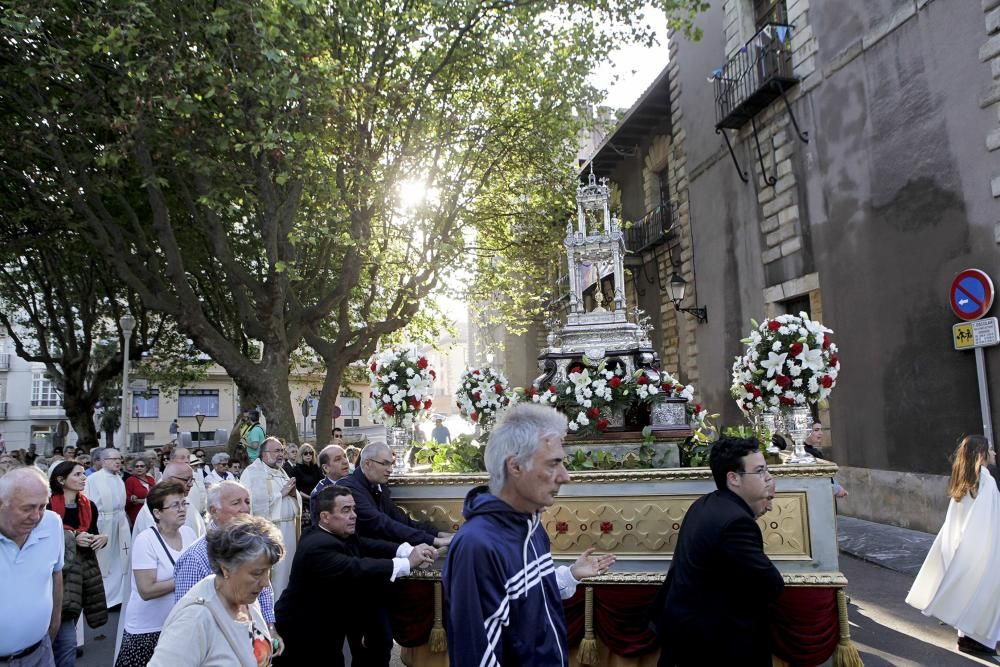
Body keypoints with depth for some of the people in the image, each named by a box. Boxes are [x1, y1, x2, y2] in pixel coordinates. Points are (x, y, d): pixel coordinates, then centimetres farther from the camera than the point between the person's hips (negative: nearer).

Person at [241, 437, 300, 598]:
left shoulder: (281, 472, 15)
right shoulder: (252, 472, -8)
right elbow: (254, 501, -23)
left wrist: (294, 493, -1)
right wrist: (280, 493, -15)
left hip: (288, 529, 7)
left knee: (286, 570, 12)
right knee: (268, 576, -3)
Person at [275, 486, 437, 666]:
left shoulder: (341, 534, 1)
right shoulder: (319, 545, -27)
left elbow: (370, 546, -10)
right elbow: (356, 569, -39)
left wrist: (409, 551, -27)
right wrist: (406, 563, -39)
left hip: (325, 622, 8)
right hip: (304, 630, -8)